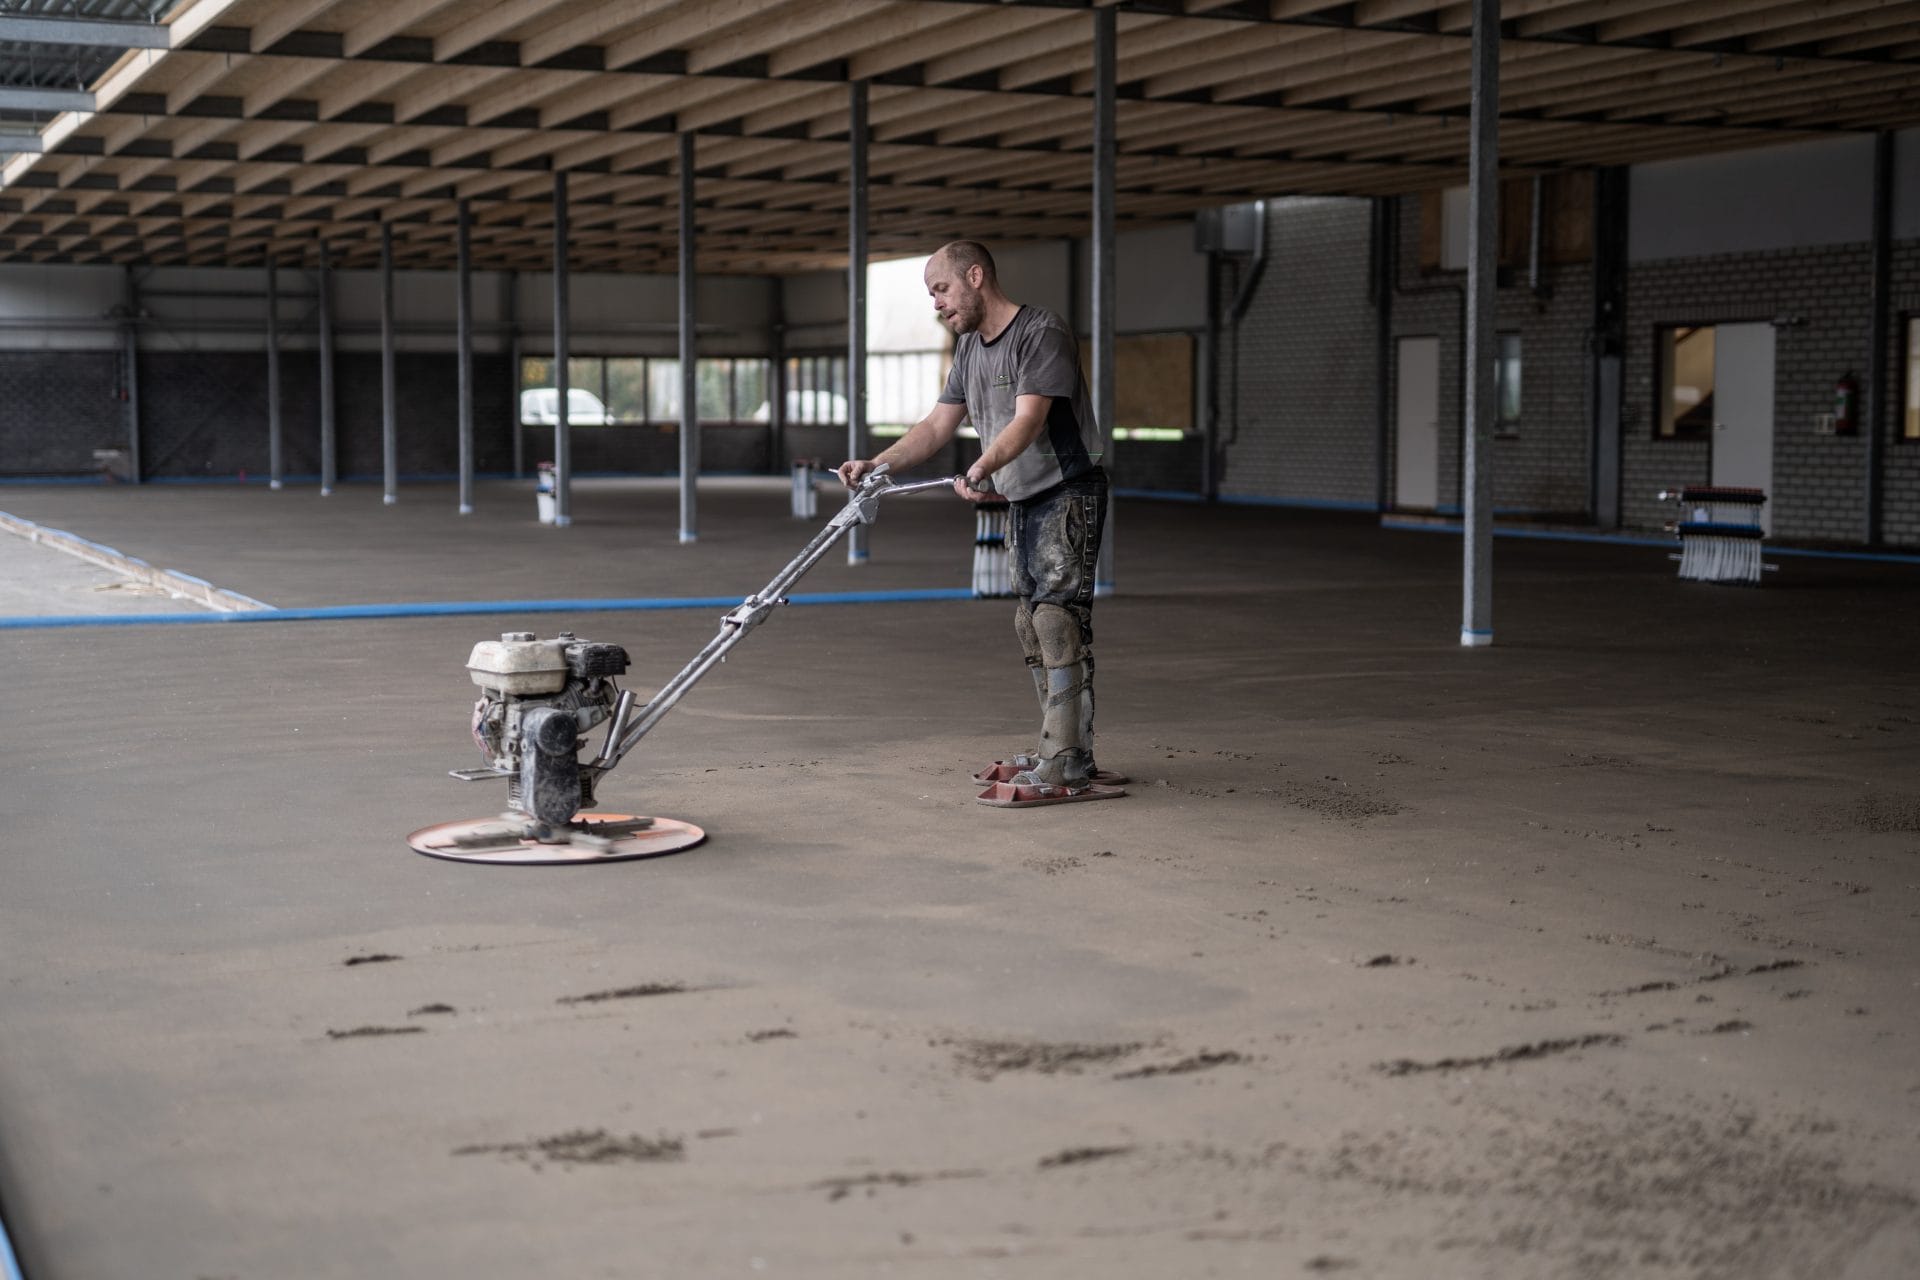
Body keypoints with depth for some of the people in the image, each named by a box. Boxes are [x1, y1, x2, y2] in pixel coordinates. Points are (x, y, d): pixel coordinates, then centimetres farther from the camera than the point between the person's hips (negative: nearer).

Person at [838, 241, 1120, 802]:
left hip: (1069, 493, -10)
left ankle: (1068, 768, -17)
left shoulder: (1042, 333, -18)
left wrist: (983, 468, -44)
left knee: (1058, 619, -15)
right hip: (1022, 500, 10)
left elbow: (1028, 420, -29)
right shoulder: (969, 347, 12)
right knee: (1031, 625, 10)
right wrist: (876, 465, -3)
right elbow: (936, 426, 10)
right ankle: (1055, 755, 17)